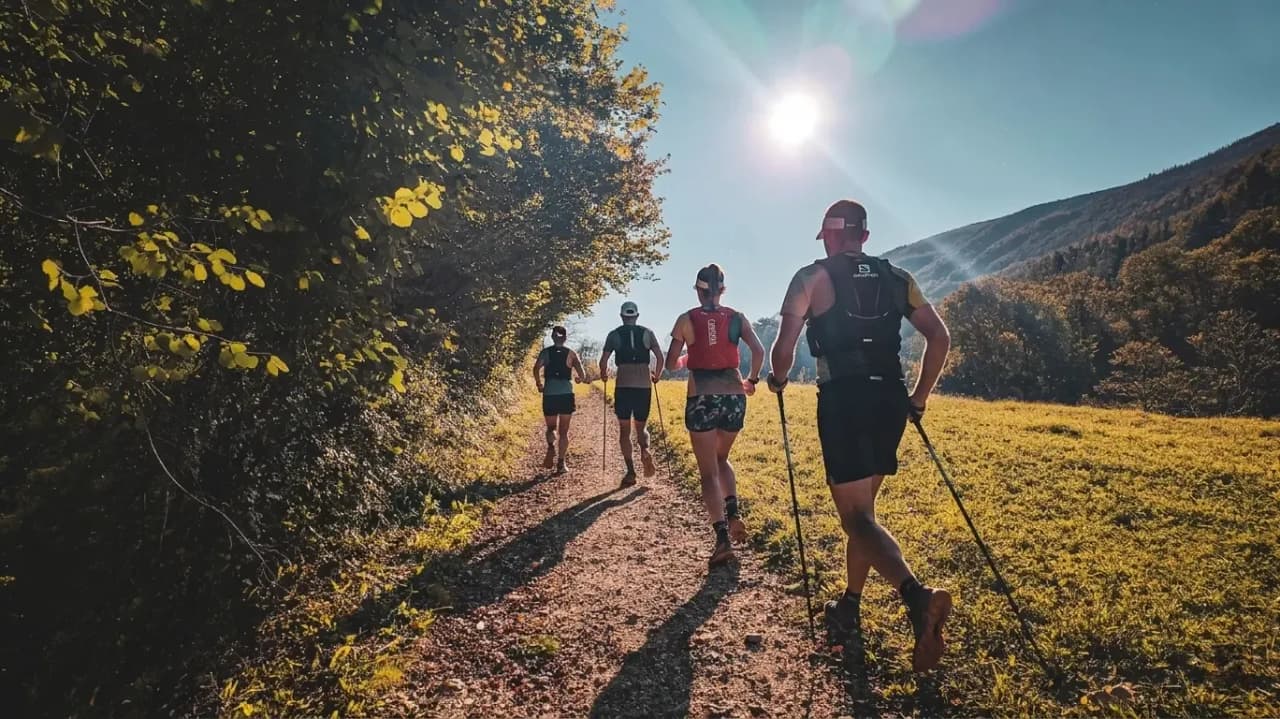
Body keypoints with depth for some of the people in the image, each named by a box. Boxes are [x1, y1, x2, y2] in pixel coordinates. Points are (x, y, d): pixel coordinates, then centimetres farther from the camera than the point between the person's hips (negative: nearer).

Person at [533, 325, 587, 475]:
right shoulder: (571, 354, 7)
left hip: (549, 395, 0)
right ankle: (561, 463, 6)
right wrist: (580, 379, 22)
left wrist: (539, 384, 4)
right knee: (564, 431, 10)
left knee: (551, 428, 15)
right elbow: (582, 376, 0)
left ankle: (551, 446, -16)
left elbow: (536, 368, -12)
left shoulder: (545, 352, 6)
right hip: (566, 394, 0)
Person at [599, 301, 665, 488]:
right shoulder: (647, 333, 7)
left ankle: (630, 471, 0)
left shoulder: (614, 335, 4)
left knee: (624, 430, 8)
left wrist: (604, 374, 19)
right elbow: (660, 357, 0)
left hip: (623, 386, -1)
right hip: (644, 385, 1)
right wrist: (656, 376, 17)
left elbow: (603, 362, -3)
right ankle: (645, 450, -16)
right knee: (641, 427, 16)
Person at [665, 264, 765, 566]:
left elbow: (671, 363, 0)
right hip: (734, 397, 3)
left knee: (708, 471, 5)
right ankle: (732, 512, 6)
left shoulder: (687, 319, 0)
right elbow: (759, 351, -6)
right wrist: (753, 380, 11)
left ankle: (723, 538, -5)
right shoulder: (737, 318, 5)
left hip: (701, 400, -3)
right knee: (721, 458, 26)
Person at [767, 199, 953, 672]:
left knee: (857, 517, -5)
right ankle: (848, 611, 29)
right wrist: (918, 398, 16)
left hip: (844, 401, -5)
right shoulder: (897, 278, 13)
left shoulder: (812, 277, 0)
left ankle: (916, 595, -29)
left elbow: (784, 348, -7)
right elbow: (939, 338, 8)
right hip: (889, 401, 6)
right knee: (861, 508, 18)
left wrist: (777, 380, 14)